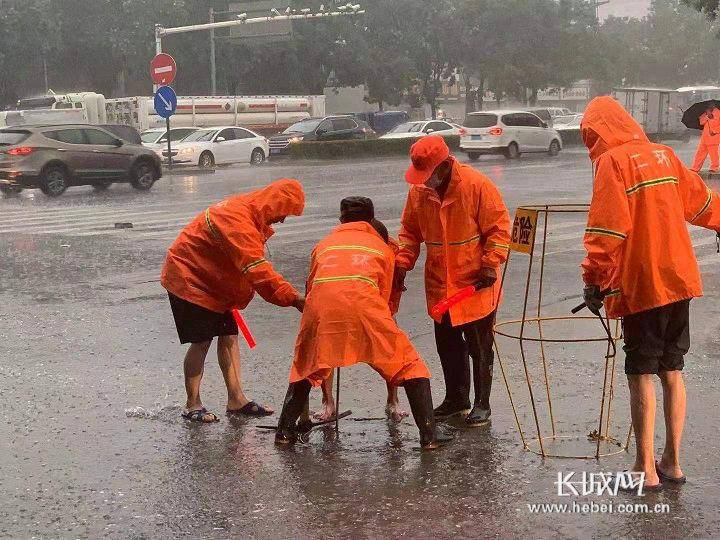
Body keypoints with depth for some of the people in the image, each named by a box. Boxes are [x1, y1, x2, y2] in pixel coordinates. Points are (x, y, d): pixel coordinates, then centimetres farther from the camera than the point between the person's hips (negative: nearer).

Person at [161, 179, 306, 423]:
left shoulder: (247, 210, 2)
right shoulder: (238, 222, -31)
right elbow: (257, 270, -35)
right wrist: (293, 299, -35)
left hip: (213, 282, 10)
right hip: (189, 281, -10)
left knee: (229, 336, 7)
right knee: (201, 341, -6)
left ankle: (236, 400, 12)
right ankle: (192, 405, 5)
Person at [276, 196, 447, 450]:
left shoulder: (323, 244, 34)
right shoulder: (382, 247, 30)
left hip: (321, 303, 2)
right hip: (363, 300, -2)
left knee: (306, 367, 27)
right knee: (410, 365, 12)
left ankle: (285, 430, 21)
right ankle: (429, 436, 3)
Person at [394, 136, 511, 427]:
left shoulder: (477, 185, -17)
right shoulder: (419, 191, -1)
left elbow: (499, 226, -11)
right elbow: (409, 231, 10)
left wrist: (490, 265, -16)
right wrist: (402, 264, -1)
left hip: (476, 283, -5)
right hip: (439, 285, 5)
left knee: (479, 346, 3)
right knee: (447, 345, 14)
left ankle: (482, 403, 15)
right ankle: (456, 398, 29)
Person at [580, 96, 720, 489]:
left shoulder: (612, 161, -11)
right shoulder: (663, 154, 10)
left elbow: (606, 232, -19)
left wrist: (593, 281, -13)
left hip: (640, 287, -7)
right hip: (679, 280, 7)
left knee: (641, 375, 0)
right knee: (672, 371, 13)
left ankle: (646, 469, 5)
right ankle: (672, 462, 20)